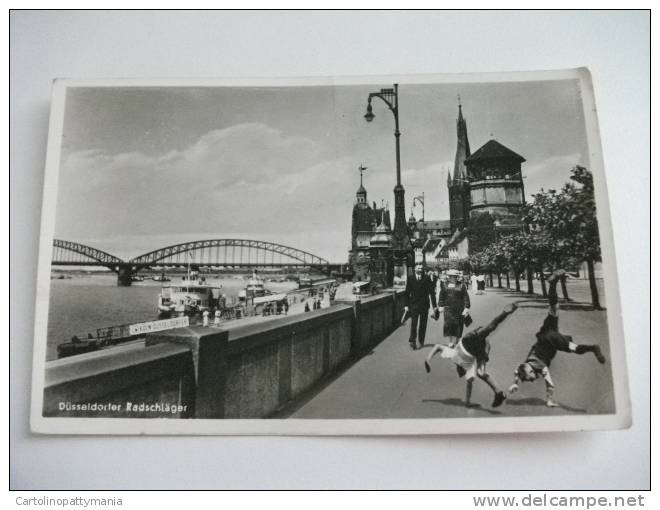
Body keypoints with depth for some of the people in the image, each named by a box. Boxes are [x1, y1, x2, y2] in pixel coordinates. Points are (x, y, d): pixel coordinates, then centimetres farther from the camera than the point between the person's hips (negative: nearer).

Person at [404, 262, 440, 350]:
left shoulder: (427, 279, 0)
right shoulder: (410, 279, 3)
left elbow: (432, 293, 0)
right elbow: (407, 293, 4)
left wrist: (434, 306, -4)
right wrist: (406, 305, -2)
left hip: (424, 305, 1)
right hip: (414, 304, -1)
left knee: (423, 324, 8)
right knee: (414, 323, -7)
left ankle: (421, 341, 21)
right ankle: (412, 341, -5)